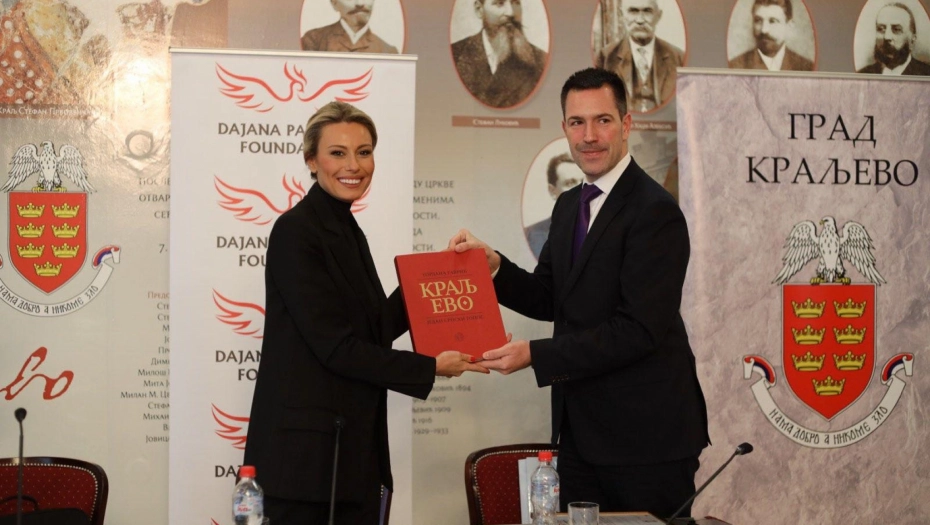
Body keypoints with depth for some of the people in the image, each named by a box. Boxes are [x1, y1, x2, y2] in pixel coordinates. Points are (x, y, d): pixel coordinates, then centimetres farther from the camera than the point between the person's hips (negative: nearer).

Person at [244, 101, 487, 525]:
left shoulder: (349, 230, 14)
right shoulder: (295, 231, -12)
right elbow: (334, 345, -17)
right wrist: (430, 369, -12)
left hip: (356, 447, 8)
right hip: (304, 446, -8)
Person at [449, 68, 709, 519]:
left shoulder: (656, 212, -15)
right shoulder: (569, 206, 11)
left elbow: (638, 329, -21)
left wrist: (535, 355, -22)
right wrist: (493, 264, -4)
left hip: (646, 436, -7)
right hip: (580, 432, 8)